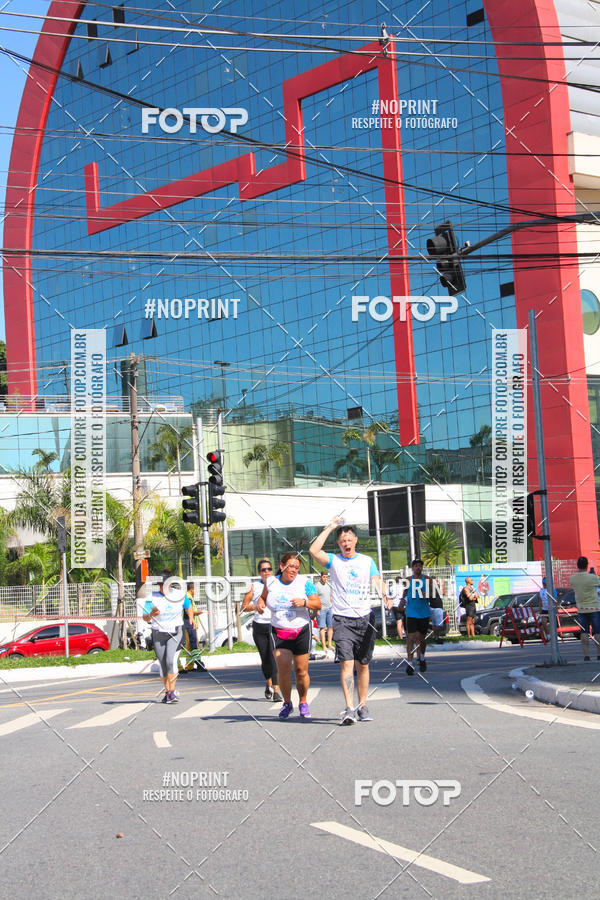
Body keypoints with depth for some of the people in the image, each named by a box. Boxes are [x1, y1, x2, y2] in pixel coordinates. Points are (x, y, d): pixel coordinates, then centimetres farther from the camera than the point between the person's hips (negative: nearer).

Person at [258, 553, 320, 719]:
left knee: (301, 671, 1)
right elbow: (263, 597, 21)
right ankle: (287, 703, 7)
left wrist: (304, 602, -21)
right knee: (283, 668, -12)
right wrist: (260, 604, -1)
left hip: (301, 631, -1)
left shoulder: (304, 583, -3)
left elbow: (318, 605, -3)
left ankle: (303, 703, 22)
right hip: (279, 632, 1)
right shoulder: (271, 582, 3)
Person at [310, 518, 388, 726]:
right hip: (342, 619, -2)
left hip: (365, 617, 2)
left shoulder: (367, 561, 12)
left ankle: (362, 706, 16)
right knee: (346, 663, -13)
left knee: (362, 665, 7)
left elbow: (377, 580, -1)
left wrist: (385, 596, -22)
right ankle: (349, 709, -18)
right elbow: (314, 550, -12)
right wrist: (330, 527, -5)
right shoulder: (334, 560, 6)